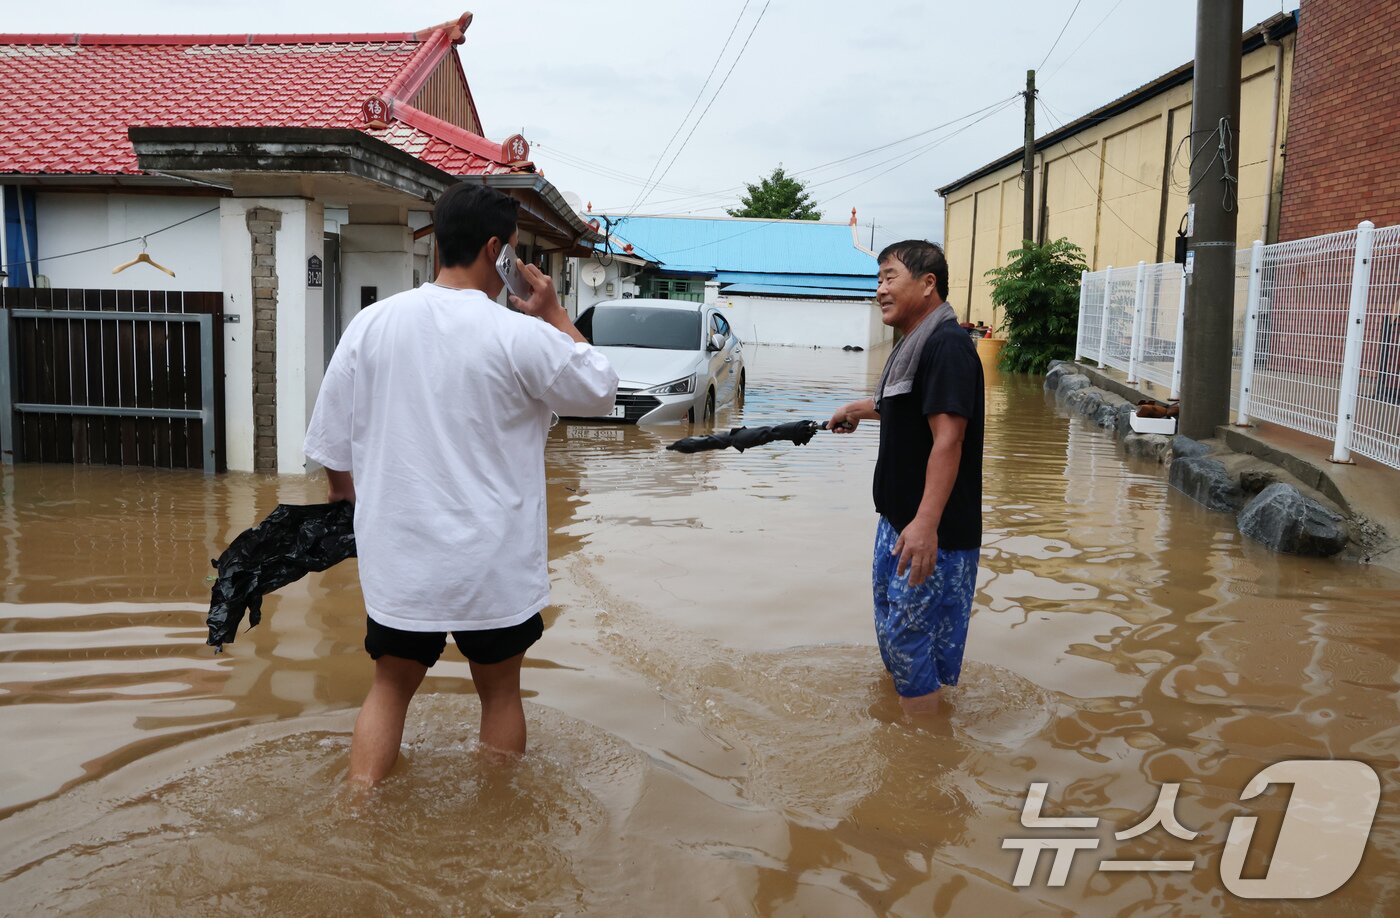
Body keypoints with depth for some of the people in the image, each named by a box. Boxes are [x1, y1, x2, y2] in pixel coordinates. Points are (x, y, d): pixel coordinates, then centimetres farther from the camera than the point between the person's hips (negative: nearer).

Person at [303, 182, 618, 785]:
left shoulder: (371, 324, -3)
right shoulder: (521, 336, -14)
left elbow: (331, 445, 4)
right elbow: (600, 392, 2)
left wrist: (350, 496, 22)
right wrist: (556, 316, 7)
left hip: (397, 558, 3)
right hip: (494, 564, -2)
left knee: (390, 687, 20)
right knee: (499, 690, 17)